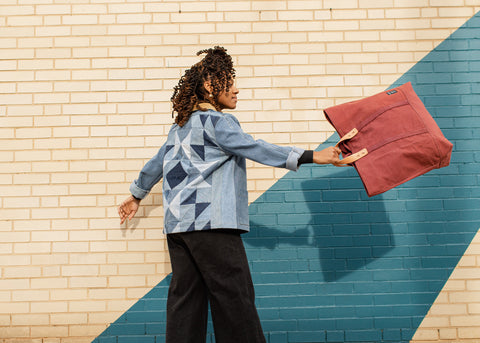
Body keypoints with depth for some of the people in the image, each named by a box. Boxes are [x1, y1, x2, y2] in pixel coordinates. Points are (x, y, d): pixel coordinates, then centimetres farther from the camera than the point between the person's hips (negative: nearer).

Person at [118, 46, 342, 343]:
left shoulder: (180, 126, 20)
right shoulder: (217, 120, -5)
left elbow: (157, 163, 28)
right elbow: (254, 148, -16)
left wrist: (137, 196, 43)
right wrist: (311, 156, -19)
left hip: (178, 222, 9)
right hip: (210, 221, -9)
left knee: (186, 297, 9)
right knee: (234, 297, -5)